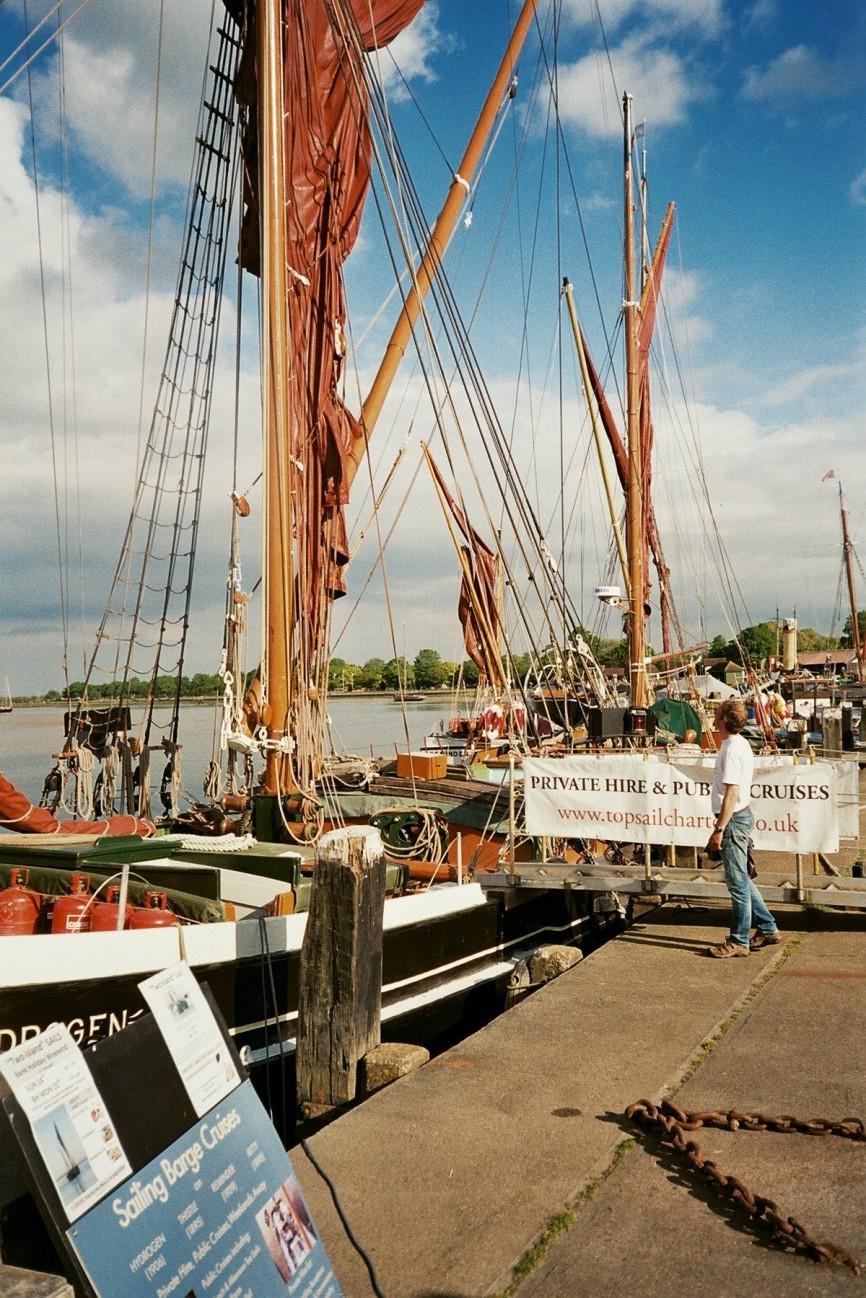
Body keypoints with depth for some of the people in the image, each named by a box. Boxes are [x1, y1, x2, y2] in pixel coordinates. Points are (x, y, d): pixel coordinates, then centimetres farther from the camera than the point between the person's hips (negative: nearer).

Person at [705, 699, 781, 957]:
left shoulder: (731, 749, -19)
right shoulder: (740, 744, 12)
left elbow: (731, 794, -22)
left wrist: (719, 830, -20)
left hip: (734, 819, -10)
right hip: (741, 815, 10)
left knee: (737, 881, -1)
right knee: (740, 878, 18)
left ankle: (739, 941, 7)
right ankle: (768, 929, 26)